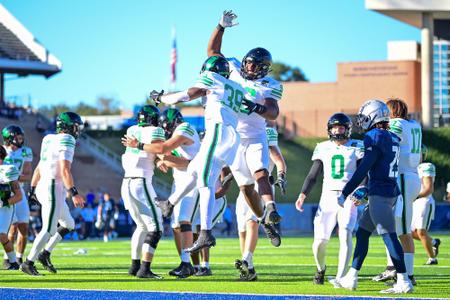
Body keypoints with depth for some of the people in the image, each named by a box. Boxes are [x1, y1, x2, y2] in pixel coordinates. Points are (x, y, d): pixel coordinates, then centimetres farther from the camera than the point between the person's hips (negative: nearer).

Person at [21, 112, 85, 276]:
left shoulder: (50, 140, 15)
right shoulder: (66, 141, -13)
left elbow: (39, 168, 20)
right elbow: (65, 170, -22)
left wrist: (33, 189, 26)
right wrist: (74, 193, -24)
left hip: (42, 187, 10)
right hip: (54, 188, -10)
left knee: (68, 224, 18)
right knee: (49, 230, -5)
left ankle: (45, 253, 15)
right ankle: (29, 263, -4)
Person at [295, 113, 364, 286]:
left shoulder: (356, 147, 3)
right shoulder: (323, 148, 10)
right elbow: (313, 175, 14)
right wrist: (303, 195, 3)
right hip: (328, 196, 2)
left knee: (345, 236, -18)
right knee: (320, 241, -4)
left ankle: (340, 277, -17)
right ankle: (321, 268, 25)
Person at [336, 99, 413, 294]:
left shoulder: (375, 138, -13)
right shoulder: (392, 139, 15)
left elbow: (362, 170, -16)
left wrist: (345, 194, -11)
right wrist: (365, 192, 27)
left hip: (380, 195, -10)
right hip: (390, 192, 10)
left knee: (389, 237, -11)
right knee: (362, 233, 16)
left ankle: (404, 281, -14)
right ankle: (351, 278, 20)